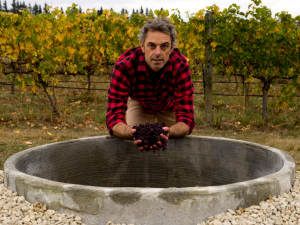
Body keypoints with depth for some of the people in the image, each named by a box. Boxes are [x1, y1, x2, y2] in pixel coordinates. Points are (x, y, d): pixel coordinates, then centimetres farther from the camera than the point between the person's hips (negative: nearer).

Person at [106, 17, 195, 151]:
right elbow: (113, 118, -43)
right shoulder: (124, 67, -41)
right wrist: (133, 133, -67)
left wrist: (169, 133, -66)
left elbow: (186, 118, -42)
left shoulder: (181, 66, -39)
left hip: (171, 103, 1)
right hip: (138, 102, 0)